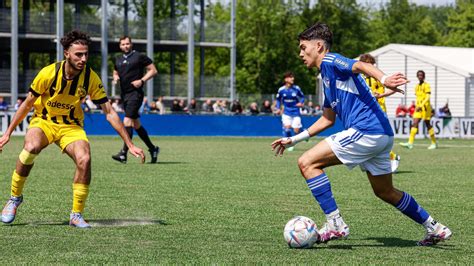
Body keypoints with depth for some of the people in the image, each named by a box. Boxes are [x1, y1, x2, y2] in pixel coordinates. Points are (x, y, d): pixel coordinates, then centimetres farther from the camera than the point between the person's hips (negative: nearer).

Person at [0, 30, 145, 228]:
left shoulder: (91, 78, -15)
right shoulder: (49, 73, -19)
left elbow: (109, 113, -9)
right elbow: (27, 104, -5)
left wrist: (130, 145, -12)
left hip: (71, 126, 1)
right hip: (43, 121, -1)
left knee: (84, 159, -27)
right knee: (31, 148, -34)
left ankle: (77, 215, -11)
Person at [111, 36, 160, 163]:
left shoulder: (139, 57, -4)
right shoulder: (118, 59, 15)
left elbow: (153, 70, -2)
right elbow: (115, 72, 30)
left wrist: (142, 80, -14)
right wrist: (115, 78, 6)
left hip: (135, 93, -8)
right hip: (124, 94, 8)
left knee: (127, 121, -18)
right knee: (136, 124, 12)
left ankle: (123, 153, -23)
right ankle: (152, 148, 25)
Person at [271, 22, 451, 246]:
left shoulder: (330, 61, -1)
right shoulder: (326, 76, 27)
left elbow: (360, 66, -22)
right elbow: (328, 119, 34)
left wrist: (384, 79, -42)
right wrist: (294, 140, 35)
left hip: (365, 131, -10)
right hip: (382, 136, 10)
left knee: (307, 163, -8)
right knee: (385, 192, 22)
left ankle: (335, 224, -13)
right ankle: (435, 229, 29)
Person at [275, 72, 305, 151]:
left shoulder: (296, 88, -8)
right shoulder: (281, 90, -5)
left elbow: (302, 96, 8)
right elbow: (278, 99, 12)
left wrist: (301, 103, -11)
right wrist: (278, 108, 2)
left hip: (296, 112, -1)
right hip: (286, 112, 1)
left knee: (296, 131, -5)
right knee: (287, 126, -20)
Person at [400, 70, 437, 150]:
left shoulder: (426, 85, -7)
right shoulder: (417, 86, 15)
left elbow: (428, 97, -15)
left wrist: (421, 106, -25)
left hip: (425, 107, -6)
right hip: (418, 108, 6)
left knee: (428, 124, 1)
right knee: (414, 124, -7)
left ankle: (434, 143, 14)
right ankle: (410, 143, -16)